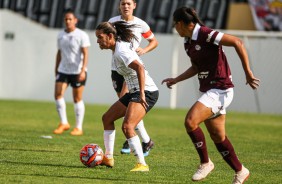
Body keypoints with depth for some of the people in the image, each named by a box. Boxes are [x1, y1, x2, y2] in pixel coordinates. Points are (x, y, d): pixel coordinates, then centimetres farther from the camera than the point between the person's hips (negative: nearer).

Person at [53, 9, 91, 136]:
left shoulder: (82, 35, -7)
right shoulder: (61, 35, 10)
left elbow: (85, 54, -11)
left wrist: (83, 70, -20)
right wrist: (56, 69, 16)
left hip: (77, 71, -5)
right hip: (63, 70, 5)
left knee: (77, 99, 0)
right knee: (58, 94, -10)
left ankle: (78, 128, 8)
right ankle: (64, 123, 1)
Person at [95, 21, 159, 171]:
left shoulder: (121, 51, -18)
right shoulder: (118, 47, 12)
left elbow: (140, 68, -31)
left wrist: (142, 94, -32)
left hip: (147, 91, -11)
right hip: (134, 91, 11)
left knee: (127, 126, -26)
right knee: (107, 118, 17)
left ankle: (142, 165, -24)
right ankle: (108, 158, 23)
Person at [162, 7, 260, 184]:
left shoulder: (205, 34, -17)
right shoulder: (188, 42, 11)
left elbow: (237, 43, -22)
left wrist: (248, 73, -22)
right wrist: (176, 80, 20)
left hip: (220, 90, -9)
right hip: (208, 90, 9)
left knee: (190, 121, -23)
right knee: (218, 137, 12)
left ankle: (205, 162, -8)